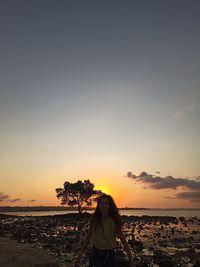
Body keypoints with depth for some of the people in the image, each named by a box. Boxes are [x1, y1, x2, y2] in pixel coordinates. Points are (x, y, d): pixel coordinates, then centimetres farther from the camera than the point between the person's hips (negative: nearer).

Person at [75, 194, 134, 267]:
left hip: (109, 256, -2)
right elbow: (88, 239, 3)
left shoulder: (114, 222, -14)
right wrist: (79, 255, 5)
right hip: (95, 255, 2)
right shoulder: (94, 220, -6)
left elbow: (124, 242, -9)